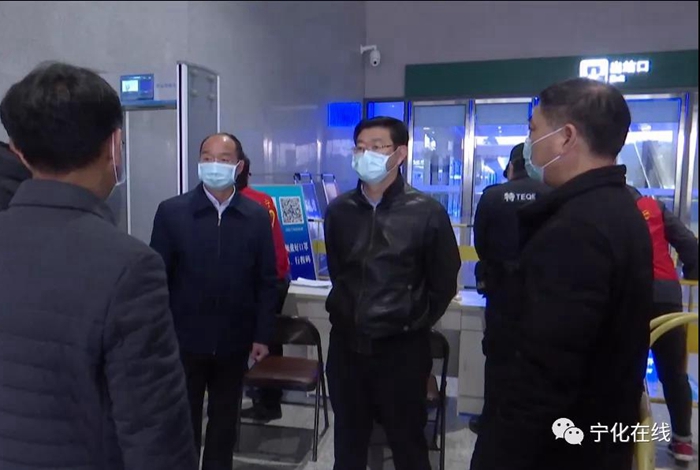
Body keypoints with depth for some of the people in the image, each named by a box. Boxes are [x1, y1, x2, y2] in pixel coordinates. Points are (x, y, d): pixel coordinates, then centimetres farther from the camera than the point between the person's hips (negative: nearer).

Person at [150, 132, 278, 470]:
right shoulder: (172, 211, -4)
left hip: (234, 340, 1)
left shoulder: (257, 217, -1)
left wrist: (262, 335, -2)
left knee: (225, 420, 18)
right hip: (185, 338, -1)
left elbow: (267, 281, 0)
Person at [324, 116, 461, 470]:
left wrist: (415, 325, 4)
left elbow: (444, 283, -1)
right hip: (346, 344, 3)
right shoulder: (338, 210, 1)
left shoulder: (427, 212, -10)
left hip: (402, 348, -3)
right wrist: (349, 315, 12)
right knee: (348, 440, 19)